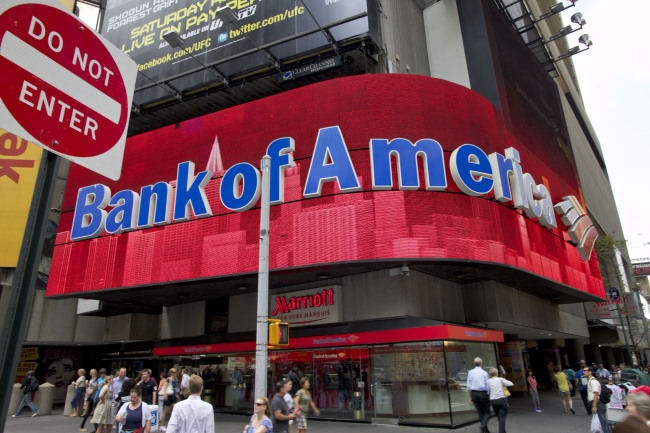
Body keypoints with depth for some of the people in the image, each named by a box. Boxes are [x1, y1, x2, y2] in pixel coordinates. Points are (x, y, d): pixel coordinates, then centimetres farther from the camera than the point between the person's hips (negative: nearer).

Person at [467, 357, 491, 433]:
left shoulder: (470, 372, 2)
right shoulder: (484, 373, -7)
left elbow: (468, 386, 2)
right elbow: (487, 386, -6)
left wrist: (470, 397, 10)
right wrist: (489, 396, 5)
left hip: (474, 393, 3)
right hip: (483, 393, -3)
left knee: (480, 412, 13)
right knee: (487, 412, 7)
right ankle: (483, 425, -16)